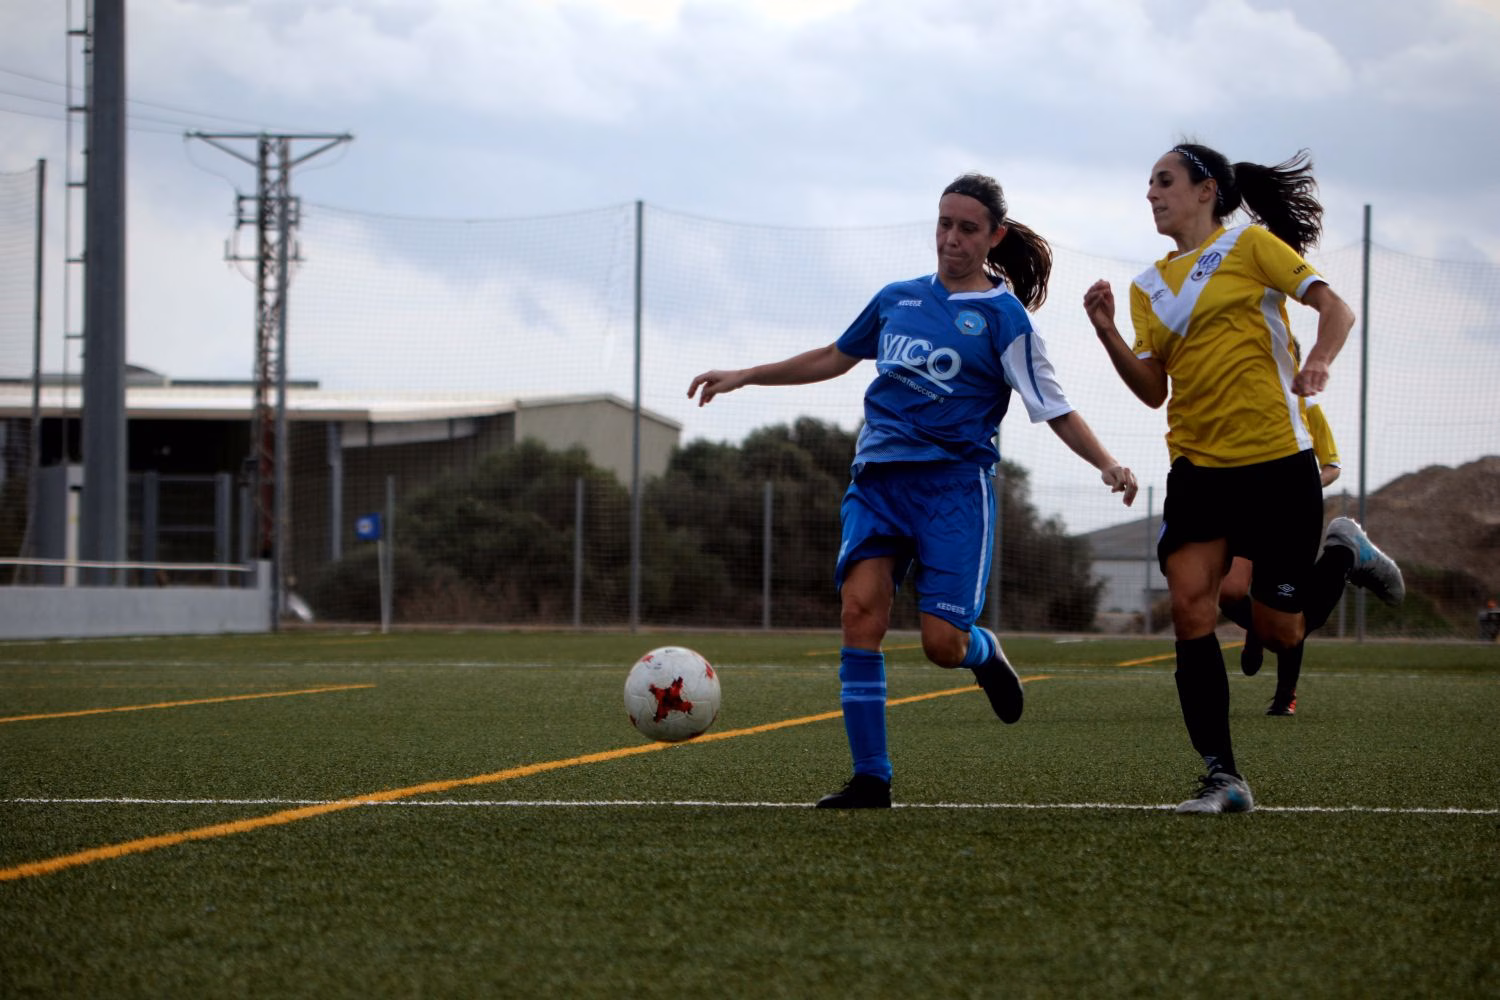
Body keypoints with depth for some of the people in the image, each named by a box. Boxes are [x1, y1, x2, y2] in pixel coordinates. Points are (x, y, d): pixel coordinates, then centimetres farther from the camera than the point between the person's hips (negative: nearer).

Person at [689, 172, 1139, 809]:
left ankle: (982, 651, 28)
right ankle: (870, 779, -11)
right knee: (860, 608, -16)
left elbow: (1056, 411, -2)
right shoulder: (898, 298, 14)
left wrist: (1106, 463, -19)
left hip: (953, 482, -4)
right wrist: (743, 376, 27)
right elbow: (835, 358, 28)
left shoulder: (1003, 317, 0)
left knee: (942, 645, -12)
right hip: (877, 477, 4)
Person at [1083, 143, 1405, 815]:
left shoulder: (1248, 245, 0)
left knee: (1278, 633, -2)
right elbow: (1153, 391, 9)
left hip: (1276, 462, -5)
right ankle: (1222, 778, -10)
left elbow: (1334, 306, -4)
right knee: (1190, 610, -14)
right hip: (1197, 467, 5)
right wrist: (1108, 334, -6)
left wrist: (1317, 362, -24)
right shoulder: (1148, 288, 14)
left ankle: (1343, 553, 30)